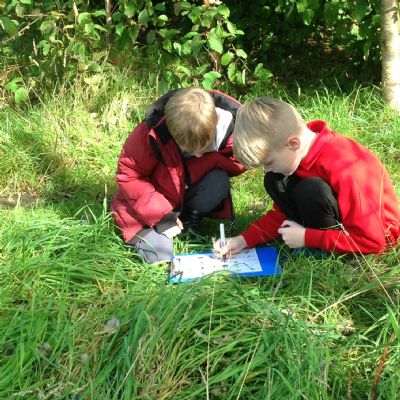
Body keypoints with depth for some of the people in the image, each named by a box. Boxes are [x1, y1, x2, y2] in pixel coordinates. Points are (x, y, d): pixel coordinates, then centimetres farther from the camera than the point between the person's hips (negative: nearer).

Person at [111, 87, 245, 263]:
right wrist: (162, 216, -24)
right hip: (154, 201, -2)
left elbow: (237, 163, -13)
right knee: (159, 253, -21)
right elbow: (129, 175, -20)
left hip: (188, 193, 3)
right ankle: (145, 231, 12)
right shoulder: (154, 132, -31)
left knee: (219, 182, -28)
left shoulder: (230, 123, -26)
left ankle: (186, 221, -3)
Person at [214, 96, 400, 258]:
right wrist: (245, 240, -8)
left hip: (379, 232, -7)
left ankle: (326, 254, -10)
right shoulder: (295, 153, -7)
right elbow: (283, 212, 5)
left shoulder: (343, 168, -33)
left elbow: (372, 241, -29)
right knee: (275, 182, -7)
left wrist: (307, 238, -25)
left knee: (310, 191, -32)